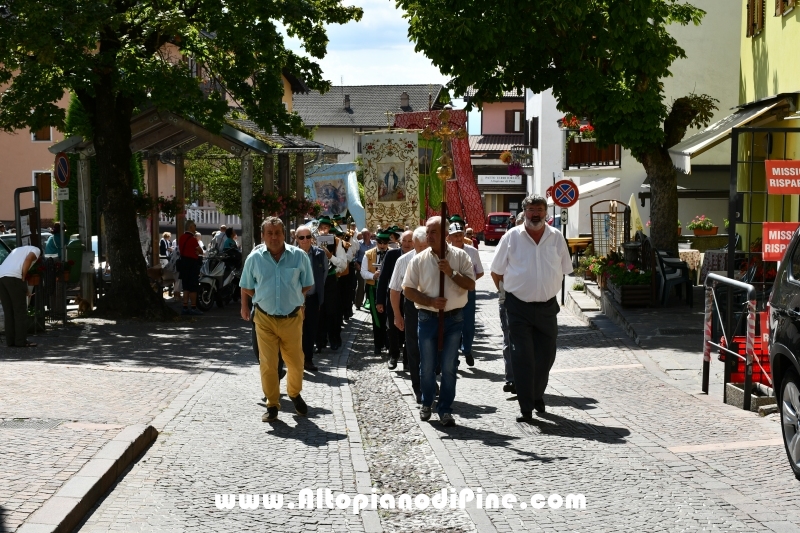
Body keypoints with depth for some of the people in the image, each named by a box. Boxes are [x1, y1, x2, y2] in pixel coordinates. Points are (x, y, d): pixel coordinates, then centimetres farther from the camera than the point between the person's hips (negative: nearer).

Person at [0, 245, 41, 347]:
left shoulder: (18, 250, 37)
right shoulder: (36, 250, 15)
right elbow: (28, 259, -8)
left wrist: (23, 289, 29)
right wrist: (23, 278, -2)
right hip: (14, 277, -7)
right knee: (20, 311, 0)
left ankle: (10, 341, 13)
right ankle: (21, 341, 0)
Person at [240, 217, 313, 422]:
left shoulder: (299, 256, -5)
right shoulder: (254, 258, -3)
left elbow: (307, 286, 7)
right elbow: (246, 288, 9)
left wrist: (291, 298, 4)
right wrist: (266, 298, 7)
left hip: (292, 318, 0)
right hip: (265, 319, 0)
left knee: (296, 362, 10)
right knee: (267, 364, 1)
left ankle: (295, 394, 37)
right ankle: (272, 405, 15)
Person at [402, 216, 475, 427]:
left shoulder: (460, 256, 0)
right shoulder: (419, 260, 0)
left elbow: (471, 285, -3)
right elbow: (408, 290, 0)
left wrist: (451, 273, -17)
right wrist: (431, 301, -12)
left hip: (454, 318, 0)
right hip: (428, 318, 1)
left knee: (449, 367, 1)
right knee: (427, 366, 7)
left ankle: (445, 409, 11)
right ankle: (426, 403, 28)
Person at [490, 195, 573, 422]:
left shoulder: (556, 237, 3)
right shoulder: (511, 237, -4)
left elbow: (564, 269, 14)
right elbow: (496, 272, 5)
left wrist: (547, 289, 14)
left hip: (547, 307, 3)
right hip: (519, 307, -3)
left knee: (546, 356, 10)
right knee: (522, 358, -4)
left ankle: (537, 395, 33)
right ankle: (526, 408, 0)